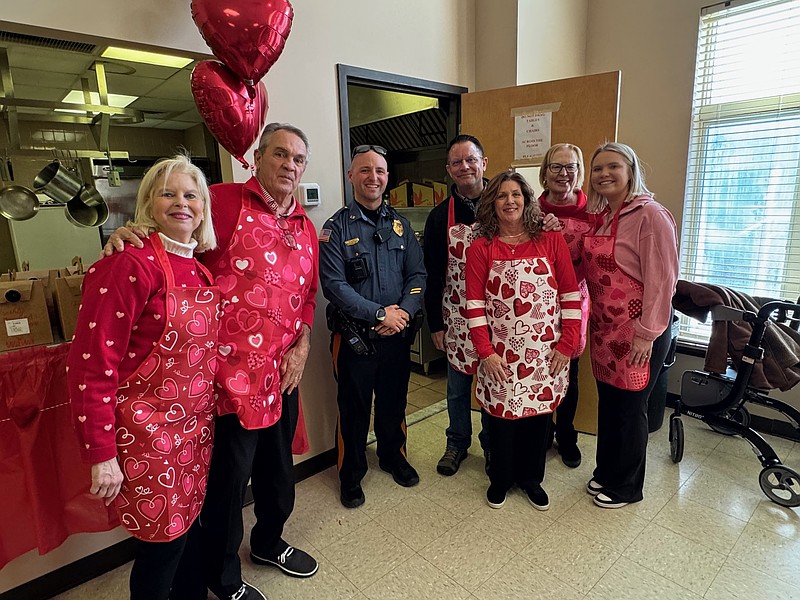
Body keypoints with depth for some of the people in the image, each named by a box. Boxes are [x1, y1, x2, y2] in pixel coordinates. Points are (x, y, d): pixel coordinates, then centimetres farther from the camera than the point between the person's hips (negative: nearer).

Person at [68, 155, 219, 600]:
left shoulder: (202, 268, 6)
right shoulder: (130, 264, -17)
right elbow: (92, 364, -18)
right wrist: (101, 454, -16)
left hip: (197, 428, 7)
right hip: (148, 434, -6)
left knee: (188, 527, 21)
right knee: (163, 542, 10)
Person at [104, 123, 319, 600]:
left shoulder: (305, 227, 11)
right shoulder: (223, 202, -9)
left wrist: (303, 343, 6)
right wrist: (128, 234, -30)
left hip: (283, 374, 7)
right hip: (231, 375, -6)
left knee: (278, 470, 24)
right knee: (229, 481, 11)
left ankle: (269, 542, 53)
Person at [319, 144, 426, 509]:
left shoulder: (400, 225, 7)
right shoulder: (336, 228, -7)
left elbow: (417, 274, 3)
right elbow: (334, 284, -15)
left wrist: (404, 311, -14)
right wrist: (380, 313, -19)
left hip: (398, 332, 4)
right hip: (354, 336, -3)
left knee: (394, 402, 19)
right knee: (354, 408, 10)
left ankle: (393, 456, 43)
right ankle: (351, 475, 31)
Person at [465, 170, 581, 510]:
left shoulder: (551, 241, 1)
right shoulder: (481, 248, -2)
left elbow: (571, 295, 1)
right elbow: (475, 304, -5)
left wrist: (567, 345, -3)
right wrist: (485, 352, -10)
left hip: (545, 353, 1)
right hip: (500, 355, -1)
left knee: (538, 414, 13)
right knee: (501, 416, 10)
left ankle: (530, 478, 38)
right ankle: (500, 479, 35)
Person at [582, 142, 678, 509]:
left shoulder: (650, 215, -14)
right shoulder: (599, 216, 10)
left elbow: (662, 280, -17)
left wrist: (646, 335, -18)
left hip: (638, 331, -7)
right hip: (604, 327, 7)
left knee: (629, 408, 7)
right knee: (607, 402, 17)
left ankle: (626, 486, 27)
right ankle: (605, 472, 36)